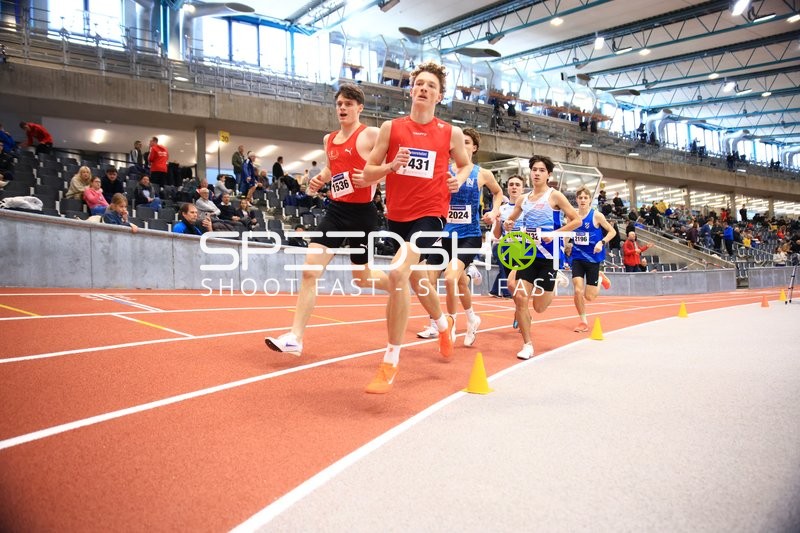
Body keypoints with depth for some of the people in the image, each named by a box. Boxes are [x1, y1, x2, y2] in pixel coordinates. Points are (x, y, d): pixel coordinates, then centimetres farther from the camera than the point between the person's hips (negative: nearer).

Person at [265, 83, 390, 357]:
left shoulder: (371, 135, -8)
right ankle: (295, 337, -4)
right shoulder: (329, 139, 12)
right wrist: (318, 180, 8)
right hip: (336, 210, 6)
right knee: (310, 270, -7)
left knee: (362, 278, 8)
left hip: (362, 213, -5)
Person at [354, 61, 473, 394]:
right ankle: (444, 324, 54)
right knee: (414, 278, 21)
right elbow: (367, 173, 3)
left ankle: (390, 364, -14)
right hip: (396, 215, 4)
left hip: (430, 214, -4)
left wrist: (459, 178, -2)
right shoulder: (391, 128, 3)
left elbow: (465, 163, 20)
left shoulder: (451, 133, 1)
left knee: (398, 273, -26)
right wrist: (391, 166, -16)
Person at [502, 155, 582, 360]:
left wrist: (554, 234, -17)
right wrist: (508, 225, -3)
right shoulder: (524, 199, 9)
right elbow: (510, 220, 21)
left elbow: (576, 220, -5)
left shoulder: (554, 196, -3)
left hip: (548, 255, -4)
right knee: (520, 298, -9)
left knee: (539, 307, 3)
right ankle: (527, 345, 5)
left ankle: (554, 283, 38)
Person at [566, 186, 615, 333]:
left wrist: (602, 242, -18)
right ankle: (583, 322, 8)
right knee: (578, 290, -10)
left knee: (589, 297, 1)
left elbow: (612, 231, -2)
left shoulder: (596, 215, -9)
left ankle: (600, 278, 33)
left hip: (593, 258, -2)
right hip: (577, 257, 2)